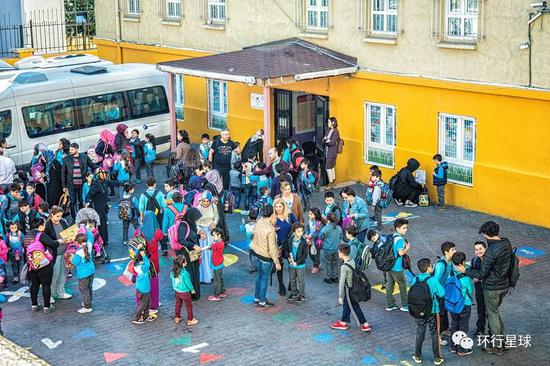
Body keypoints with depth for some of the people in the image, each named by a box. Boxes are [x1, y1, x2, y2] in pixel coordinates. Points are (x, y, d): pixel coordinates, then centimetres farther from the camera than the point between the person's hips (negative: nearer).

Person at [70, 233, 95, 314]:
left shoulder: (78, 253, -26)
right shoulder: (89, 247, -10)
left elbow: (75, 264, -16)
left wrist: (71, 258, 0)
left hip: (83, 274, -7)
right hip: (91, 271, 7)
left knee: (84, 290, 4)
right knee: (89, 288, 21)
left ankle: (87, 307, 9)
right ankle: (88, 302, 37)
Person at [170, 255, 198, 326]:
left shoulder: (173, 272, -9)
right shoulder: (184, 273, -29)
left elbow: (172, 281, 5)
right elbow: (188, 282, -20)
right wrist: (192, 289, -3)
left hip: (177, 291, 6)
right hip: (184, 292, -6)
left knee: (178, 304, 24)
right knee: (189, 305, 10)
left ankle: (177, 318, 35)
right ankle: (190, 320, 18)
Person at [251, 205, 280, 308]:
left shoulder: (258, 223, -8)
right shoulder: (270, 229, -28)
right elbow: (272, 248, -24)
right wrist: (277, 263, -15)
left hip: (256, 253, 7)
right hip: (266, 257, -7)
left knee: (259, 276, 22)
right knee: (265, 278, 9)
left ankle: (257, 298, 34)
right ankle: (262, 302, 21)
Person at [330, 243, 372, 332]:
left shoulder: (344, 267, -26)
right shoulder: (352, 261, -3)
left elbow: (342, 283, -21)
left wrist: (340, 296, -14)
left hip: (349, 290, -8)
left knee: (355, 308, 4)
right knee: (346, 305, 21)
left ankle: (365, 325, 11)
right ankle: (343, 323, 33)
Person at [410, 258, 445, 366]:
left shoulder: (415, 280, -7)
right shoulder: (433, 280, -17)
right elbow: (442, 293, -13)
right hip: (432, 311, -3)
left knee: (419, 334, 15)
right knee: (435, 334, 10)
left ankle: (418, 356, 23)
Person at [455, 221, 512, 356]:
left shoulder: (491, 251, -29)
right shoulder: (507, 243, -3)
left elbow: (482, 274, -23)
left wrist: (465, 270, -9)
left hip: (492, 288, -8)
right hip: (505, 285, 8)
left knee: (493, 316, 9)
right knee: (495, 312, 25)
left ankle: (498, 347, 21)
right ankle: (501, 340, 34)